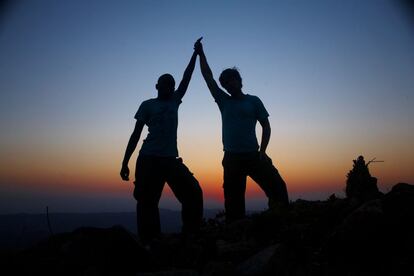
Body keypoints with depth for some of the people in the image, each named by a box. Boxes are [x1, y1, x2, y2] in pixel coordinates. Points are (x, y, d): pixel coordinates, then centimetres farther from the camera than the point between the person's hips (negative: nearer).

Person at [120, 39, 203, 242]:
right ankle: (150, 243, 6)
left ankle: (190, 236, 4)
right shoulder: (147, 105, 6)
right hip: (149, 159, -4)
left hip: (171, 159, 4)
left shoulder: (174, 101, 17)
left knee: (193, 194, -5)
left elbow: (186, 78, 17)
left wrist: (195, 53, 16)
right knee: (147, 202, -4)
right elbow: (136, 134, 3)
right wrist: (125, 163, -3)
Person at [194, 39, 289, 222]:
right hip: (231, 158, 1)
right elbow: (208, 77, 13)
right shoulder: (224, 101, 12)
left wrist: (262, 152, -5)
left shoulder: (253, 101, 8)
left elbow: (266, 126, 6)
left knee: (277, 187, -14)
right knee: (234, 201, 3)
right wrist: (201, 53, 14)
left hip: (253, 156, -1)